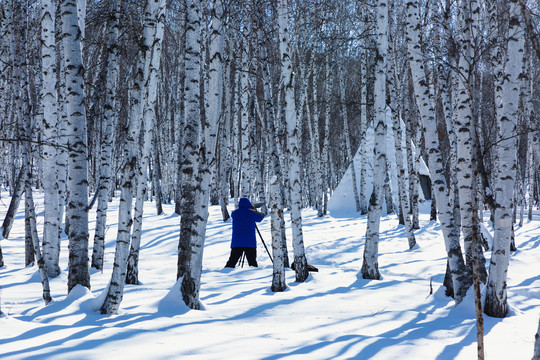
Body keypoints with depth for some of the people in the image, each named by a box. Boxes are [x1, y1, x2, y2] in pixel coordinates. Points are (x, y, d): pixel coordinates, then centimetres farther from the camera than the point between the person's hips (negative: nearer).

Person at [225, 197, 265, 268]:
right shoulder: (251, 213, -3)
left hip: (236, 243, 2)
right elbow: (261, 217, 12)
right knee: (252, 262, 2)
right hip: (250, 243, -2)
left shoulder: (234, 213, 6)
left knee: (231, 262, 3)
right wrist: (255, 210, 28)